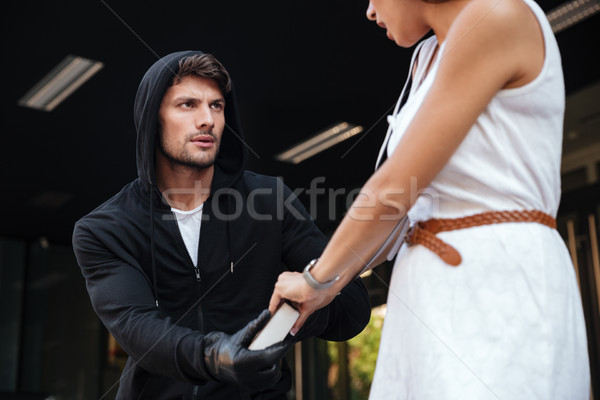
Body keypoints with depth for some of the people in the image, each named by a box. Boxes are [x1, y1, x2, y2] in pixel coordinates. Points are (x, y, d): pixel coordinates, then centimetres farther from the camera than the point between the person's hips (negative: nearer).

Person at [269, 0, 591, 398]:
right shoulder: (429, 58, 18)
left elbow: (394, 190, -12)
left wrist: (316, 278, 0)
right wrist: (327, 287, 19)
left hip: (503, 290, -8)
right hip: (436, 303, 8)